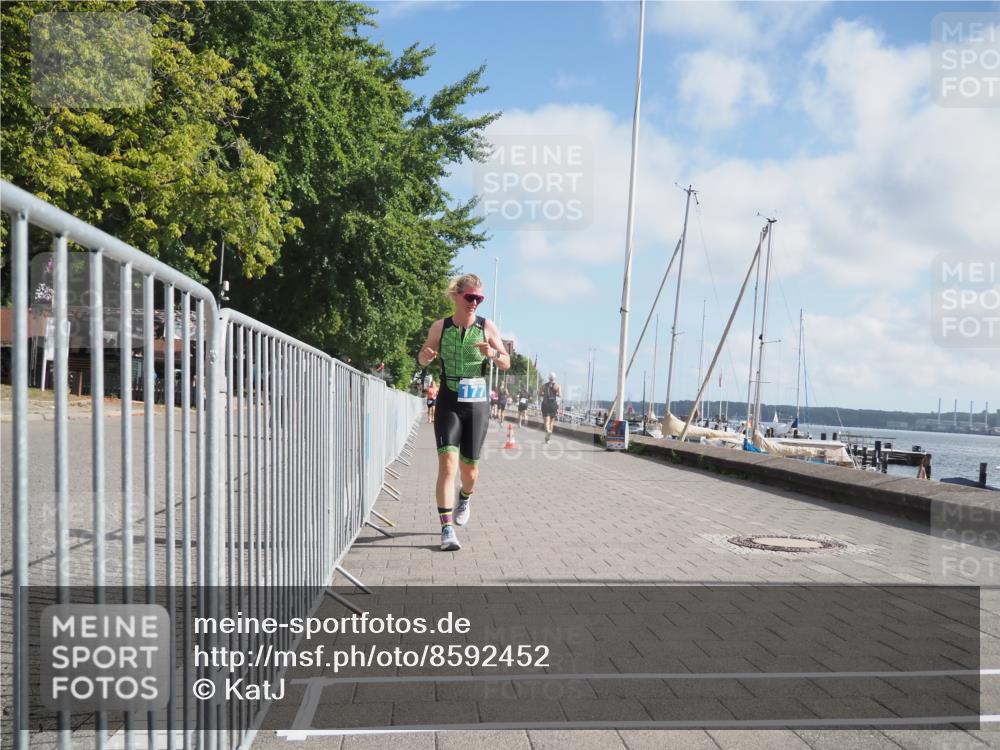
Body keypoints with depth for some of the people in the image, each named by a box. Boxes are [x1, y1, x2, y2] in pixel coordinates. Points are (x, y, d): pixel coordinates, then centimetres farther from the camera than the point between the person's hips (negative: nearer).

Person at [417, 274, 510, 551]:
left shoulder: (487, 327, -3)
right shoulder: (439, 327, -2)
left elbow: (507, 364, 1)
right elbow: (423, 358, 12)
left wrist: (493, 353, -20)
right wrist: (425, 356, -13)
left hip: (477, 404, 1)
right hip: (448, 403, -1)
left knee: (469, 466, 10)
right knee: (448, 462, -17)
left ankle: (464, 499, 45)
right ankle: (447, 529, -15)